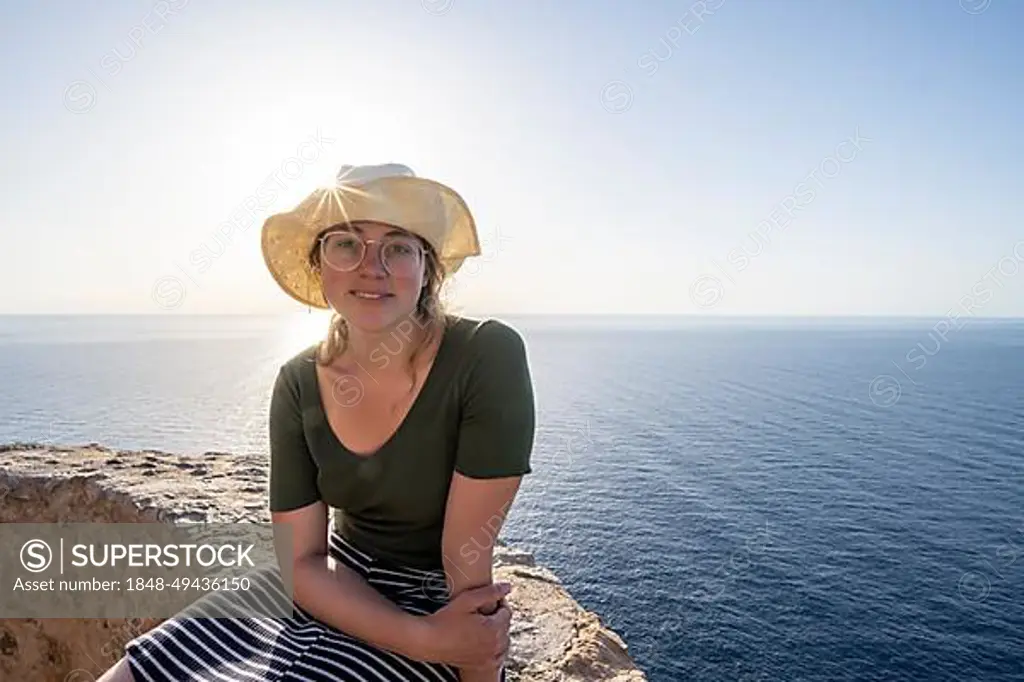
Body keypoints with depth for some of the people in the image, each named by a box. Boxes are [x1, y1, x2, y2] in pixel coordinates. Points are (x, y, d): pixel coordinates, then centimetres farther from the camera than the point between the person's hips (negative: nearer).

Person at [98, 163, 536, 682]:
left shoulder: (490, 357, -22)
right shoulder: (298, 383, -7)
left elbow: (467, 554, -19)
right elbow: (301, 560, -8)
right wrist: (424, 639, -19)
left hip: (435, 604, -3)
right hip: (332, 592, 4)